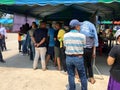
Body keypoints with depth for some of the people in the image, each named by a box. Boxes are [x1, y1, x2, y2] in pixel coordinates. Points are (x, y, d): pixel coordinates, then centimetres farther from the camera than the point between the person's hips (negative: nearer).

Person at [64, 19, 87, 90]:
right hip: (78, 58, -3)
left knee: (71, 76, 14)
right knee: (82, 76, 12)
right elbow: (83, 47, 0)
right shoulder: (82, 36, -10)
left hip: (69, 58, 3)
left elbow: (65, 46, 6)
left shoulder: (66, 35, -1)